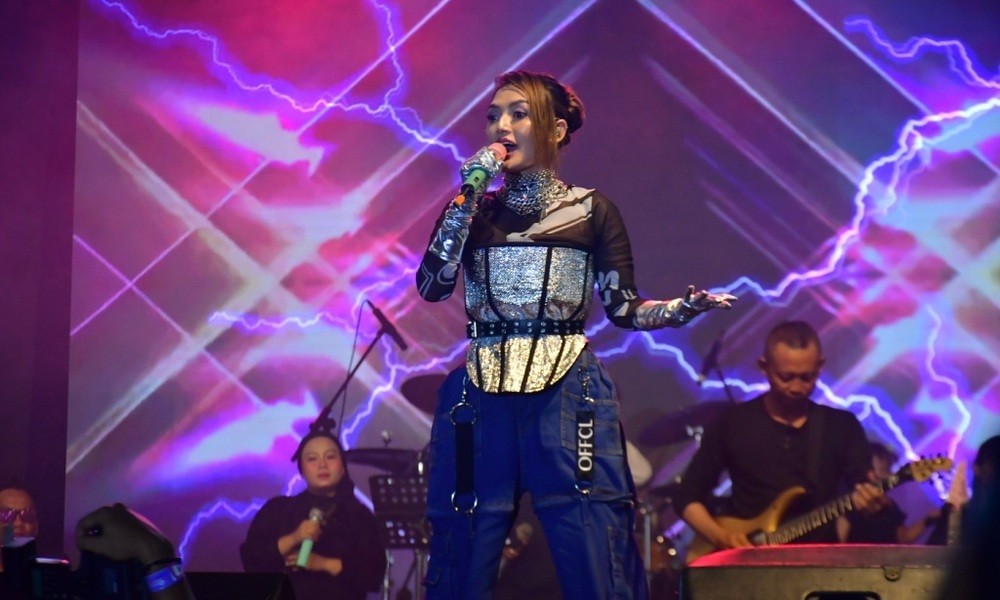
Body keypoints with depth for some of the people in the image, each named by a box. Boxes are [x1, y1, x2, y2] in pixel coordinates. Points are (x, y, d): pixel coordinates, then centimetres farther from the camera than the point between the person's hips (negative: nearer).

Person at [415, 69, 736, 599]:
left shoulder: (591, 210, 7)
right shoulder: (471, 209, 11)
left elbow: (623, 308, 5)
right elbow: (432, 286, -5)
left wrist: (687, 307, -13)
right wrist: (469, 195, -6)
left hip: (567, 396, -2)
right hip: (482, 397, 2)